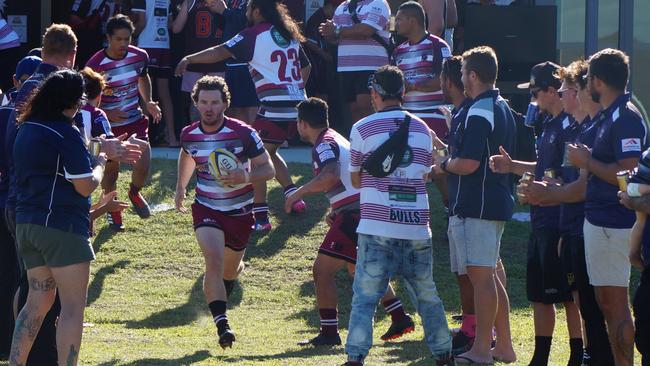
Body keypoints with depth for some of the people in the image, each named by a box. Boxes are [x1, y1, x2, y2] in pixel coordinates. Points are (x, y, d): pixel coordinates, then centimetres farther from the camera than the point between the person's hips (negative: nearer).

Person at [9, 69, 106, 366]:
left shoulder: (26, 130, 12)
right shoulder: (67, 133, -13)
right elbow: (85, 186, -14)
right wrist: (100, 163, 4)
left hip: (27, 224, 8)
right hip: (62, 225, -8)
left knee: (38, 302, 16)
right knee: (73, 307, -3)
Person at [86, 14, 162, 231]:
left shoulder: (139, 56, -6)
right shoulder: (95, 65, -19)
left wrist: (148, 102, 4)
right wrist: (107, 114, -26)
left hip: (135, 120, 2)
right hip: (109, 125, -2)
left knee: (142, 166, -11)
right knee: (111, 171, 5)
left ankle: (135, 193, 23)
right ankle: (112, 210, 30)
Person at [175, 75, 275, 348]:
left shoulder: (243, 134, -17)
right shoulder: (189, 135, -6)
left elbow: (268, 169, -12)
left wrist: (246, 177, -30)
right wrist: (180, 187, 20)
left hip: (240, 211, 0)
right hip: (207, 209, 0)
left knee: (229, 268, 17)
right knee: (213, 261, -23)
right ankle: (222, 324, -26)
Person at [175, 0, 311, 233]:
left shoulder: (254, 34, -6)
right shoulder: (288, 35, 16)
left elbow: (222, 52, -14)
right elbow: (305, 68, 26)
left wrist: (189, 59, -11)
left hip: (274, 107, -8)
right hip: (297, 106, 8)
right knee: (268, 153, 26)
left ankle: (261, 217, -5)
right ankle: (293, 196, 16)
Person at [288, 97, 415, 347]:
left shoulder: (324, 145, -12)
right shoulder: (337, 139, 20)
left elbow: (331, 176, -31)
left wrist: (300, 192, -22)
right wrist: (337, 211, 26)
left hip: (354, 214, -10)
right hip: (365, 209, 10)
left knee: (322, 270, -7)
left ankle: (329, 333, -9)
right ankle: (400, 319, 25)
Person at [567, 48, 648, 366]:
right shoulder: (611, 116, 15)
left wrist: (587, 161, -15)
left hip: (612, 224, -11)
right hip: (600, 219, 11)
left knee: (615, 305, -8)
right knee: (607, 303, 15)